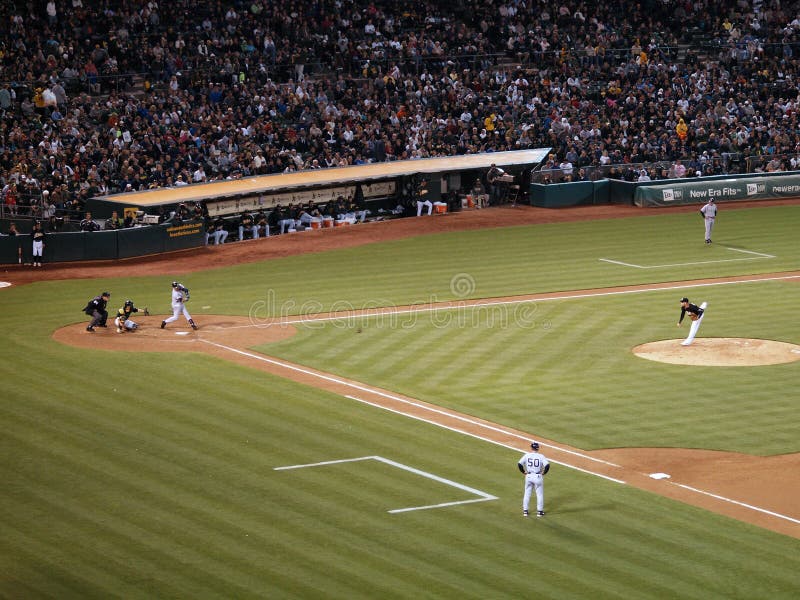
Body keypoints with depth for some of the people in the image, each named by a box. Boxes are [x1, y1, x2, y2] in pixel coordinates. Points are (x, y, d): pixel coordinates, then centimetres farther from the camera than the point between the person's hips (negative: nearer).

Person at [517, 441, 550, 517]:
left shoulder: (527, 455, -3)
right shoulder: (541, 456, -9)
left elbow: (519, 464, -8)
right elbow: (547, 465, -19)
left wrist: (523, 472, 5)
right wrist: (544, 473, -4)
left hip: (528, 476, 2)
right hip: (538, 476, -2)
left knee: (527, 493, 14)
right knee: (540, 494, 11)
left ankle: (525, 510, 16)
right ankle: (539, 511, 14)